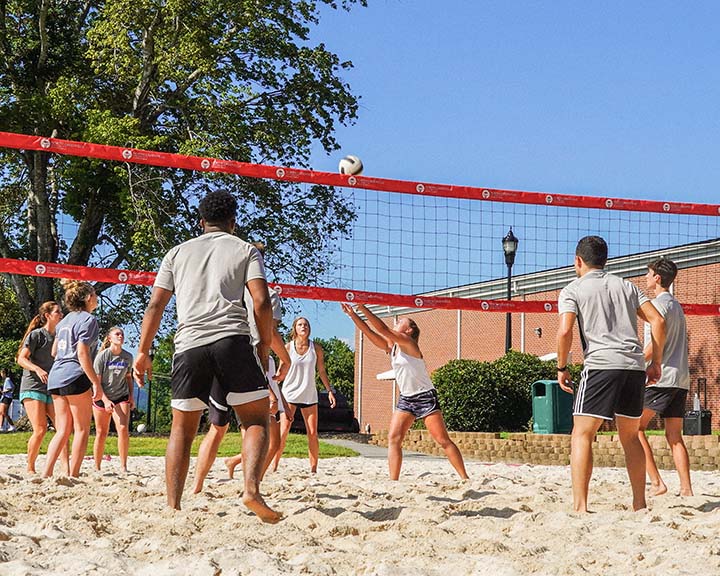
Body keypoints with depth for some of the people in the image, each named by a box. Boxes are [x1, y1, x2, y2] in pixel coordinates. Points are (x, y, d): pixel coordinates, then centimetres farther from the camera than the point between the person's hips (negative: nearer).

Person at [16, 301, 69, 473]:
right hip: (33, 387, -6)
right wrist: (37, 369, -26)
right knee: (40, 430, -14)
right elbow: (21, 359, -9)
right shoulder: (36, 334, -3)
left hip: (53, 388, 6)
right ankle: (30, 468, 3)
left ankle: (66, 469, -15)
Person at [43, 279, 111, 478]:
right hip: (75, 376, -8)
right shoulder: (88, 319, -7)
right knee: (82, 429, 1)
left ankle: (46, 473, -1)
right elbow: (82, 354, -16)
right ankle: (73, 475, -1)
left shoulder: (65, 320, 18)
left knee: (62, 430, 9)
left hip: (55, 376, 8)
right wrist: (96, 382, -17)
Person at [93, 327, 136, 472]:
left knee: (123, 429, -17)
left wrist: (131, 396, 5)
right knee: (101, 433, 2)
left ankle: (123, 466, -13)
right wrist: (105, 400, -20)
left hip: (121, 397, 2)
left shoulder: (128, 357, 1)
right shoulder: (102, 356, -10)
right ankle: (97, 468, 14)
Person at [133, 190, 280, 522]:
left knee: (182, 429, 12)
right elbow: (261, 302, 1)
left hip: (188, 344, 2)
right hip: (232, 339, -2)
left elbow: (155, 306, 15)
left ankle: (172, 506, 4)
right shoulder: (245, 250, 15)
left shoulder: (178, 253, 22)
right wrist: (264, 347, 11)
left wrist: (143, 352, 20)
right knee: (257, 420, 4)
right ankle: (251, 490, -17)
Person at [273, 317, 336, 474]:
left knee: (312, 434, -1)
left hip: (309, 395, 2)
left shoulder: (316, 348, 3)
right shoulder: (288, 347, -1)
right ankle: (274, 466, -4)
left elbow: (322, 372, 10)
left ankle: (313, 469, 5)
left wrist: (329, 390, 4)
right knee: (283, 432, -9)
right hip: (289, 394, -2)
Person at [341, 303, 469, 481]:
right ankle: (393, 481, -9)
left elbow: (383, 329, -24)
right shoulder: (391, 346, 9)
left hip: (425, 397, -8)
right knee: (393, 439, -8)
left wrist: (363, 308, -24)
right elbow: (370, 333, 2)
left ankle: (465, 478, -4)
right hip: (406, 399, 8)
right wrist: (353, 314, -7)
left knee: (443, 441, -8)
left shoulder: (408, 343, -14)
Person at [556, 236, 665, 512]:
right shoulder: (626, 286, 20)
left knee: (581, 435, -3)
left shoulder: (573, 290, 7)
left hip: (601, 364, -5)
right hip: (635, 365, 5)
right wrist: (656, 363, 16)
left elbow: (565, 331, -8)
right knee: (630, 437, 17)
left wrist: (561, 368, 3)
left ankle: (580, 506, -13)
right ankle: (639, 504, 17)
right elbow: (657, 321, 12)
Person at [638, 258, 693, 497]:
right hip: (681, 378, 9)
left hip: (662, 377, -8)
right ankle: (686, 489, -3)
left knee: (635, 427, -2)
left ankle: (656, 483, -11)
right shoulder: (677, 305, 22)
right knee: (674, 437, 6)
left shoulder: (658, 304, -6)